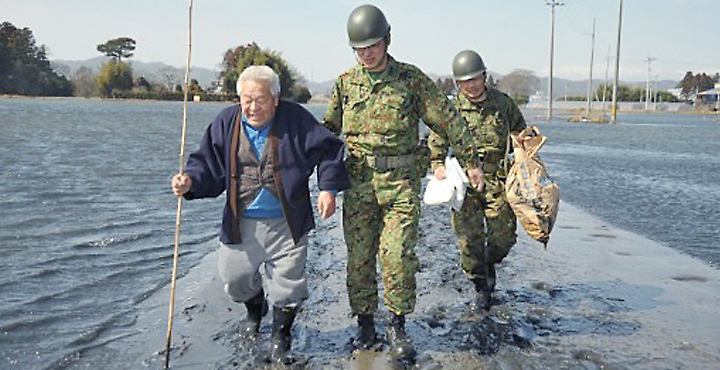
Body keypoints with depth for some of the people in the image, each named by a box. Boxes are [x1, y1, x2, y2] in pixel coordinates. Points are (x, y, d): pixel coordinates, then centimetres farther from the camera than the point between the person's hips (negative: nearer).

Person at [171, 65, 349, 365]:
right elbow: (208, 164, 1)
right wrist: (191, 181, -19)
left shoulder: (295, 119, -10)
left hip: (287, 223, -2)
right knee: (235, 278, 9)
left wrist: (328, 188, -11)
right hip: (241, 224, 2)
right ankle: (255, 310, 46)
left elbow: (329, 151, -2)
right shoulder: (226, 123, -4)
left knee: (288, 285, 4)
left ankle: (281, 336, 31)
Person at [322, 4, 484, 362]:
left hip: (402, 183, -2)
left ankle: (397, 327, 9)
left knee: (398, 255, -9)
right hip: (359, 183, 3)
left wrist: (471, 161, 6)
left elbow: (448, 120, 4)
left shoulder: (412, 79, -2)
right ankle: (365, 323, 22)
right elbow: (328, 128, 17)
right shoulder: (346, 82, 6)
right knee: (359, 256, 5)